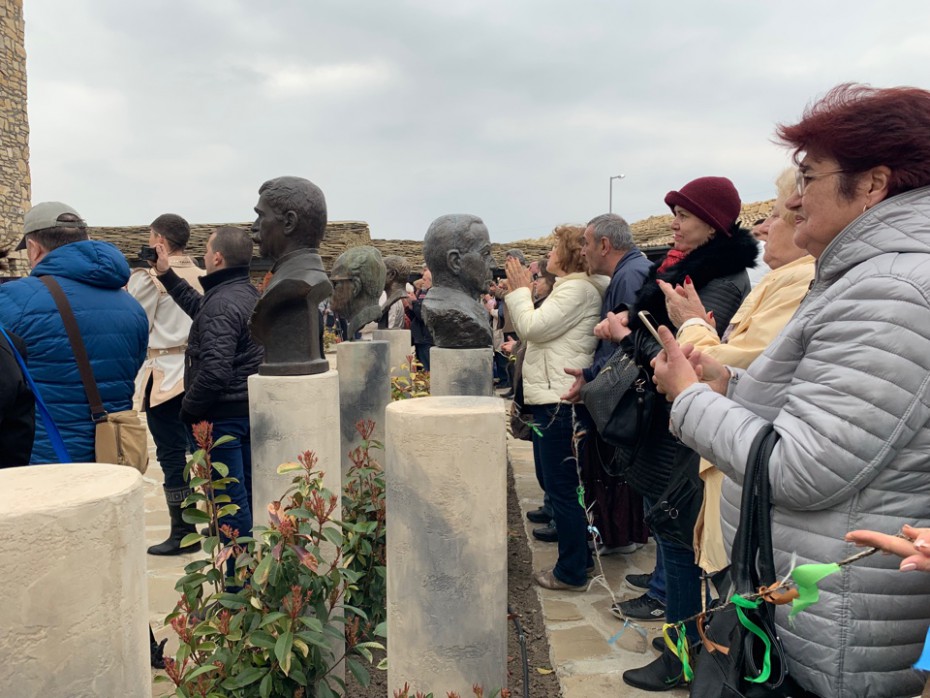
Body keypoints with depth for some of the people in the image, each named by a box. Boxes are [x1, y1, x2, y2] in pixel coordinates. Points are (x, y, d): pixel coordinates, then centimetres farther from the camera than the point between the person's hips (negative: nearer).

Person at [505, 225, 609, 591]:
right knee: (564, 484, 18)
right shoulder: (572, 287, 19)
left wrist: (520, 290, -3)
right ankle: (580, 556, 30)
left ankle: (572, 572, 6)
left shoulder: (578, 288, -13)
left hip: (559, 402, -11)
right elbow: (533, 330, 20)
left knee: (562, 487, -3)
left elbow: (532, 327, -16)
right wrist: (519, 293, 14)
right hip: (554, 399, 11)